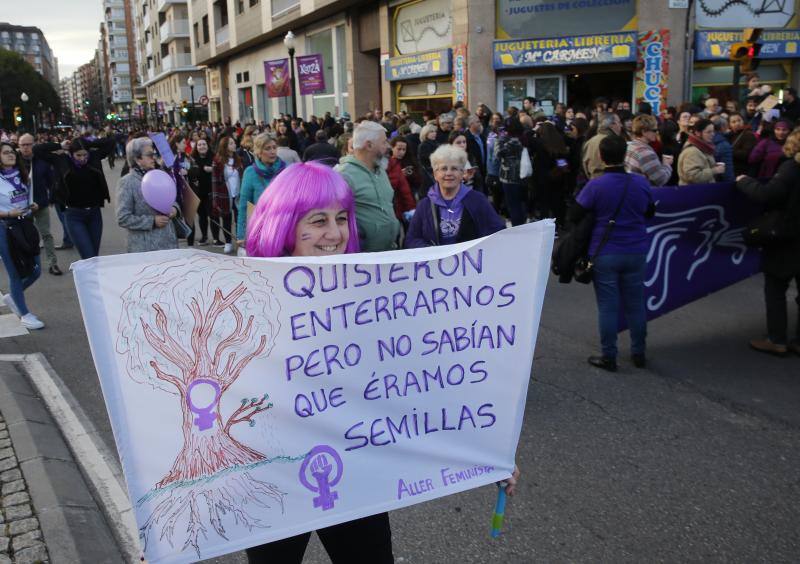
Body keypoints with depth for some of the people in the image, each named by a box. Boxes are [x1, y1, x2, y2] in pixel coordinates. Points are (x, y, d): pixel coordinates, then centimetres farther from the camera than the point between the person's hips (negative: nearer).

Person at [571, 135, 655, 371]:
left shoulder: (595, 186, -15)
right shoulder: (641, 182, -4)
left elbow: (574, 216, -9)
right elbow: (650, 212, 11)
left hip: (605, 254, -3)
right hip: (636, 253, 3)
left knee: (608, 307, 5)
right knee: (635, 305, 14)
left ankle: (609, 357, 12)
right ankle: (639, 353, 26)